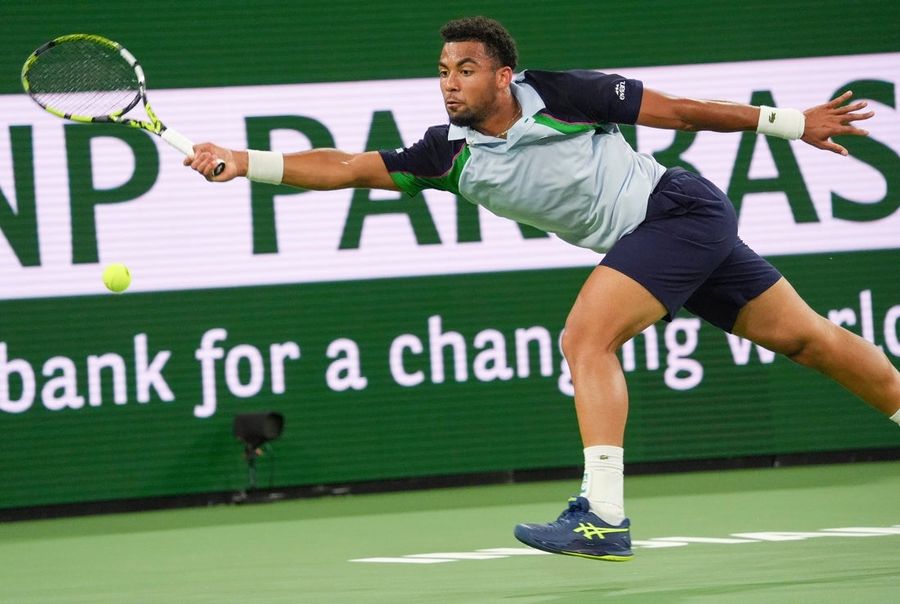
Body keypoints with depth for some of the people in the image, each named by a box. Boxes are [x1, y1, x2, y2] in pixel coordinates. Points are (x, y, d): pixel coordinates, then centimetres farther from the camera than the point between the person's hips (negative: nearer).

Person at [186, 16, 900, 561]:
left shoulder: (560, 93, -17)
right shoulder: (451, 154, -3)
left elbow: (682, 111, -9)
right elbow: (346, 166, -6)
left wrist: (790, 122, -4)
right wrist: (244, 162, -16)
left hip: (681, 206, -6)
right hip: (645, 243, 6)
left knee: (587, 336, -21)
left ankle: (602, 517, -25)